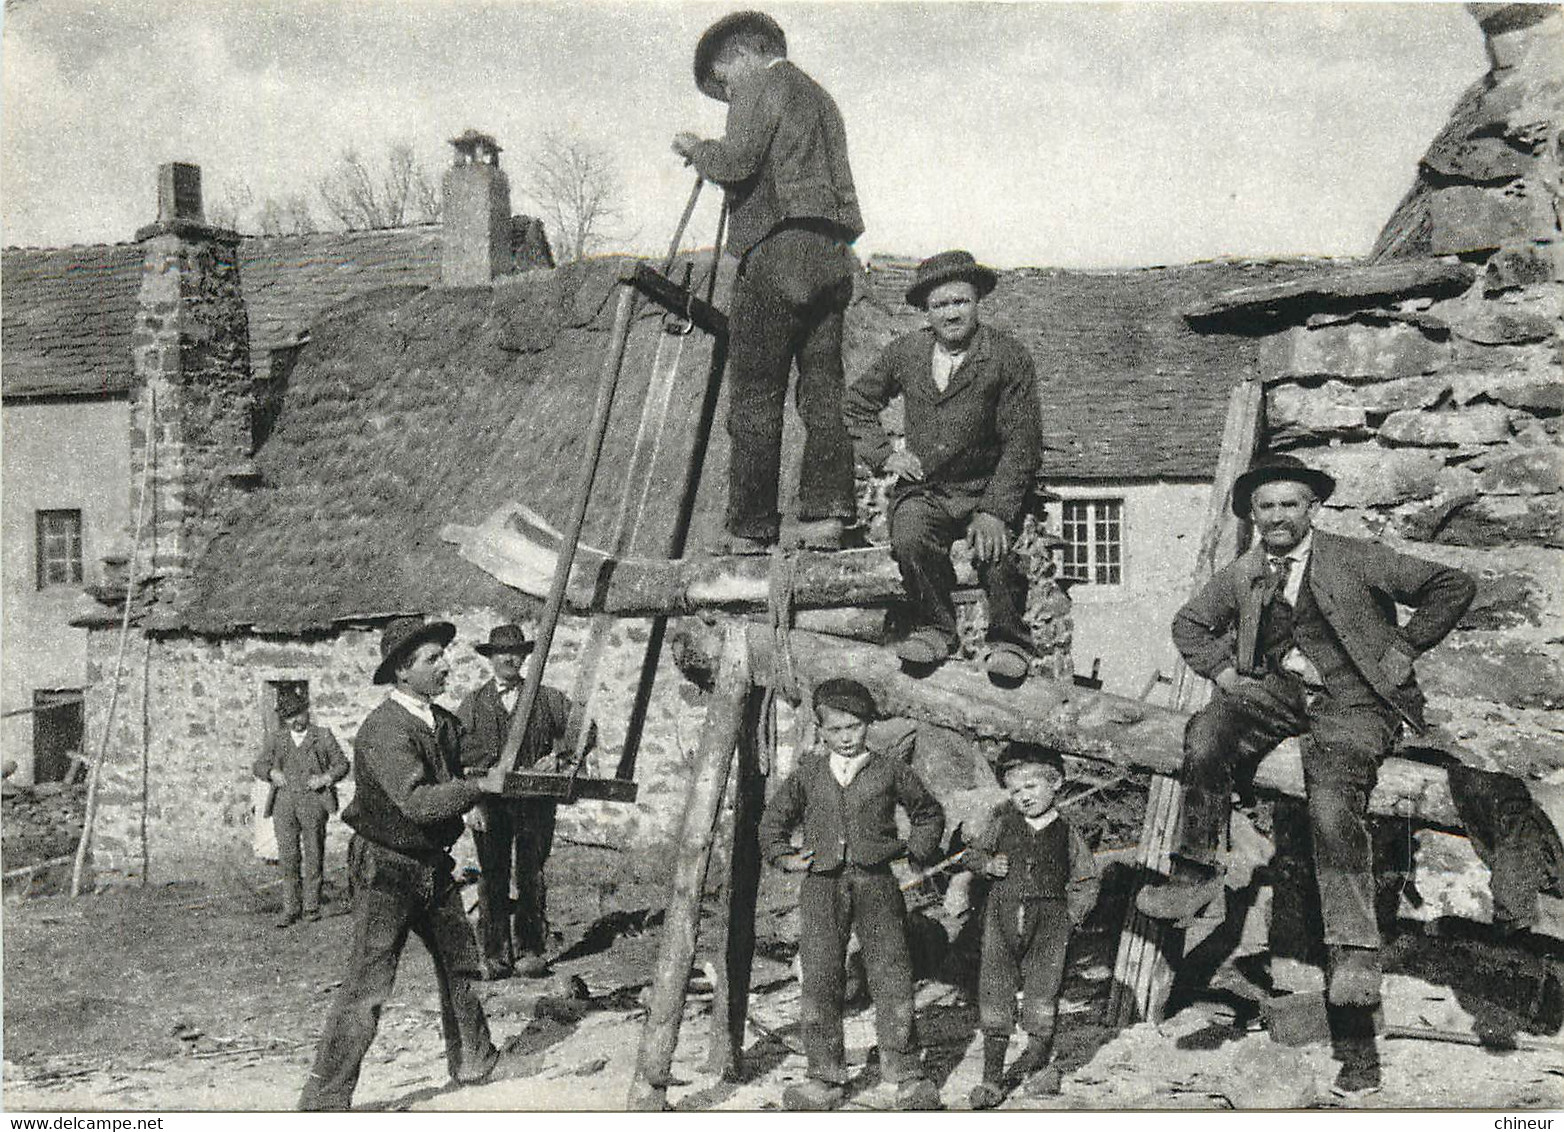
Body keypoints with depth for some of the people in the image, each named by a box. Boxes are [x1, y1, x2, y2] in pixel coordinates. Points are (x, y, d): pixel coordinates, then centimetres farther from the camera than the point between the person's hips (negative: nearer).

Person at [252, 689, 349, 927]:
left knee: (313, 856, 0)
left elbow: (342, 764, 10)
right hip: (284, 802, 1)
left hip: (314, 802, -1)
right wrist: (271, 772, -9)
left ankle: (311, 907, 10)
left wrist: (326, 778, -9)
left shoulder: (323, 737, 10)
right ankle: (290, 910, 0)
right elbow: (259, 766, 13)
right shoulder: (276, 739, 15)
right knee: (288, 858, -4)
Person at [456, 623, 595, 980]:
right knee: (492, 877, -3)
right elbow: (459, 755, 4)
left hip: (534, 802, 0)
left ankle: (531, 950, 4)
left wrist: (557, 754, -8)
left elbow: (583, 728, 8)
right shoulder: (473, 703, 11)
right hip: (489, 801, 0)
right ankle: (495, 954, 2)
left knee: (531, 875, -3)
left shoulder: (547, 699, 13)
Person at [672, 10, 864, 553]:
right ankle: (825, 516, 0)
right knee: (823, 386, 5)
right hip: (832, 255, 8)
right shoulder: (819, 96, 28)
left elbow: (734, 162, -12)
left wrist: (695, 147, 7)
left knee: (755, 393, -5)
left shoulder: (761, 85, 1)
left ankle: (750, 531, -5)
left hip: (777, 249, -8)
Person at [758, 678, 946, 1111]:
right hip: (821, 884, 1)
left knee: (891, 974, -5)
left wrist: (916, 849, 8)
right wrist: (785, 858, 8)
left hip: (874, 880, -1)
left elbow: (929, 813, 20)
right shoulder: (807, 775, 9)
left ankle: (907, 1075, 3)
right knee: (820, 980, 0)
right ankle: (826, 1078, 8)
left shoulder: (889, 769, 6)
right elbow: (772, 822, 22)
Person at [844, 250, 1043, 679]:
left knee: (993, 550, -31)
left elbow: (1022, 443, -9)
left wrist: (994, 511, -20)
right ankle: (935, 628, -6)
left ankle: (1009, 640, -4)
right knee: (909, 541, -30)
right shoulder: (905, 353, 7)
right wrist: (883, 454, 5)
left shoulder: (1009, 358, -4)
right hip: (922, 489, 2)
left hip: (988, 489, -2)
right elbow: (857, 404, 22)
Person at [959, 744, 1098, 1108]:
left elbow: (1087, 880, 14)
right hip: (1003, 916, 1)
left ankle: (1038, 1063, 16)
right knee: (995, 993, 0)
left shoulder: (1067, 832, 5)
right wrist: (987, 864, -9)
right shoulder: (1002, 821, 6)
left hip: (1049, 918, -1)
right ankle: (993, 1075, 8)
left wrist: (1072, 915, 2)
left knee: (1043, 992, -1)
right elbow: (972, 855, 12)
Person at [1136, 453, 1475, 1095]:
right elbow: (1189, 624, 27)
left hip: (1353, 703, -4)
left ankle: (1355, 955, -26)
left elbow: (1452, 588, 4)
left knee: (1334, 807, -29)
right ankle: (1196, 875, -16)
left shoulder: (1355, 559, 2)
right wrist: (1221, 669, 9)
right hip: (1277, 692, 4)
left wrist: (1404, 648, -1)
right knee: (1205, 735, -28)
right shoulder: (1243, 575, 13)